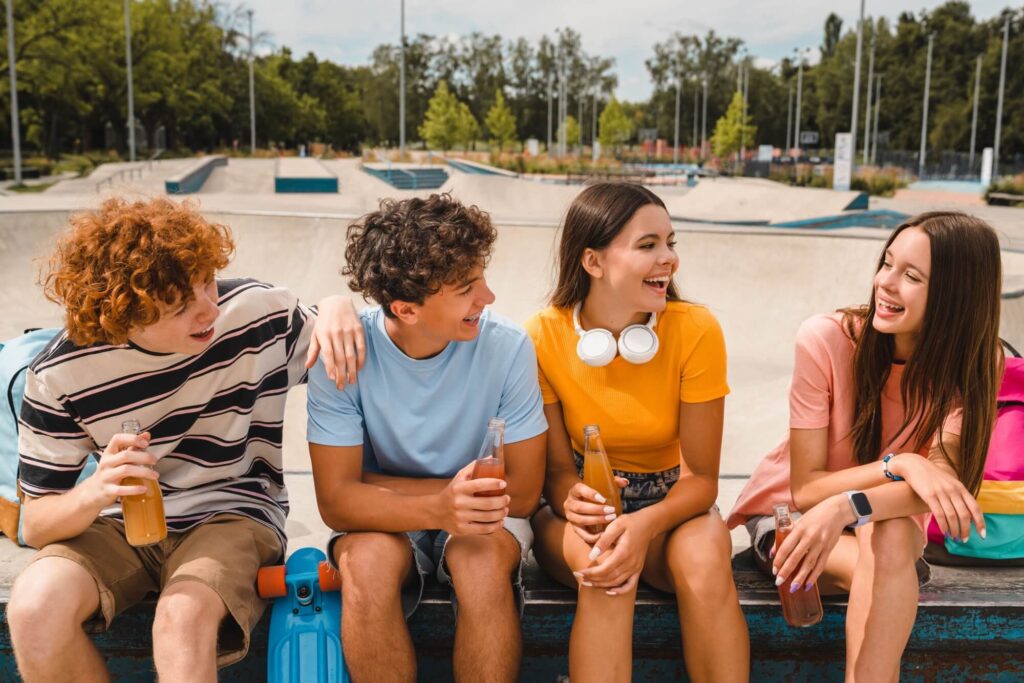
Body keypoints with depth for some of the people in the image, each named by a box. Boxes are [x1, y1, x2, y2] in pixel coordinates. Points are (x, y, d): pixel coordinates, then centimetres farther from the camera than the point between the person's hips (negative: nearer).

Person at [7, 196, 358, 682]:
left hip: (234, 513, -2)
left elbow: (336, 361, 6)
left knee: (183, 616, -34)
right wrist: (93, 494, -30)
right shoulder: (61, 374, -12)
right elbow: (35, 523, -6)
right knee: (33, 608, -27)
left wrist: (336, 309, -19)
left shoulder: (259, 311, -14)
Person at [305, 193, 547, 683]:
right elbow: (336, 501, -18)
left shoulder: (507, 347, -19)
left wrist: (371, 483, -14)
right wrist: (437, 508, -38)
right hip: (386, 519, 1)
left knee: (484, 564, -32)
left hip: (482, 516, 0)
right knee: (367, 562, -31)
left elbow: (520, 492, -14)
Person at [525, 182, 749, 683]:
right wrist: (573, 501, -30)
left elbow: (701, 477, -12)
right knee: (603, 570, -34)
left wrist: (645, 525, -32)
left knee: (705, 562, -32)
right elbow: (557, 468, -6)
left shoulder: (696, 331, -16)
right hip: (584, 505, 0)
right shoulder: (543, 336, -15)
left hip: (668, 503, 1)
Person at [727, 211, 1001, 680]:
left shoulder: (975, 363, -15)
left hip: (891, 524, 2)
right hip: (787, 516, -2)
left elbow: (939, 479, -30)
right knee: (880, 559, -35)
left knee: (891, 539, -35)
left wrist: (846, 508, -48)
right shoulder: (825, 339, -23)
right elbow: (806, 489, -20)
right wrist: (900, 465, -36)